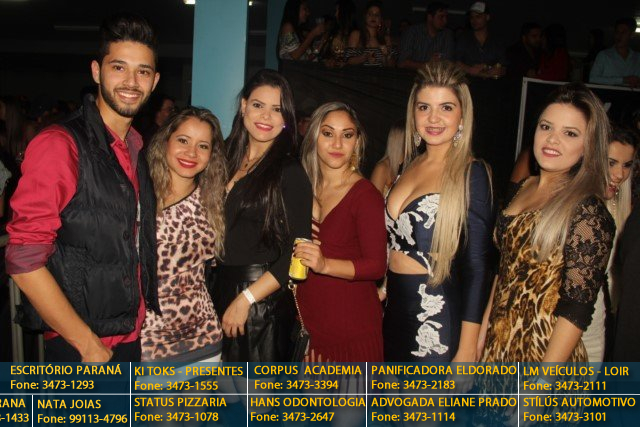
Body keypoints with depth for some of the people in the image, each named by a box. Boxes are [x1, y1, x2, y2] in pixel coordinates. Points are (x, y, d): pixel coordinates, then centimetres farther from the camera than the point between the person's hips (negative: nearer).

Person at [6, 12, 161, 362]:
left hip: (132, 338, 7)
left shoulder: (137, 147, 6)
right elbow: (24, 260, -19)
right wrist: (88, 344, -15)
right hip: (77, 348, -6)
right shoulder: (59, 145, -16)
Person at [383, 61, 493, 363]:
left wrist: (467, 350, -14)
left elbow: (477, 267, -14)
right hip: (393, 308, 6)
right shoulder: (410, 165, 7)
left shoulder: (472, 174, -12)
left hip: (438, 317, -6)